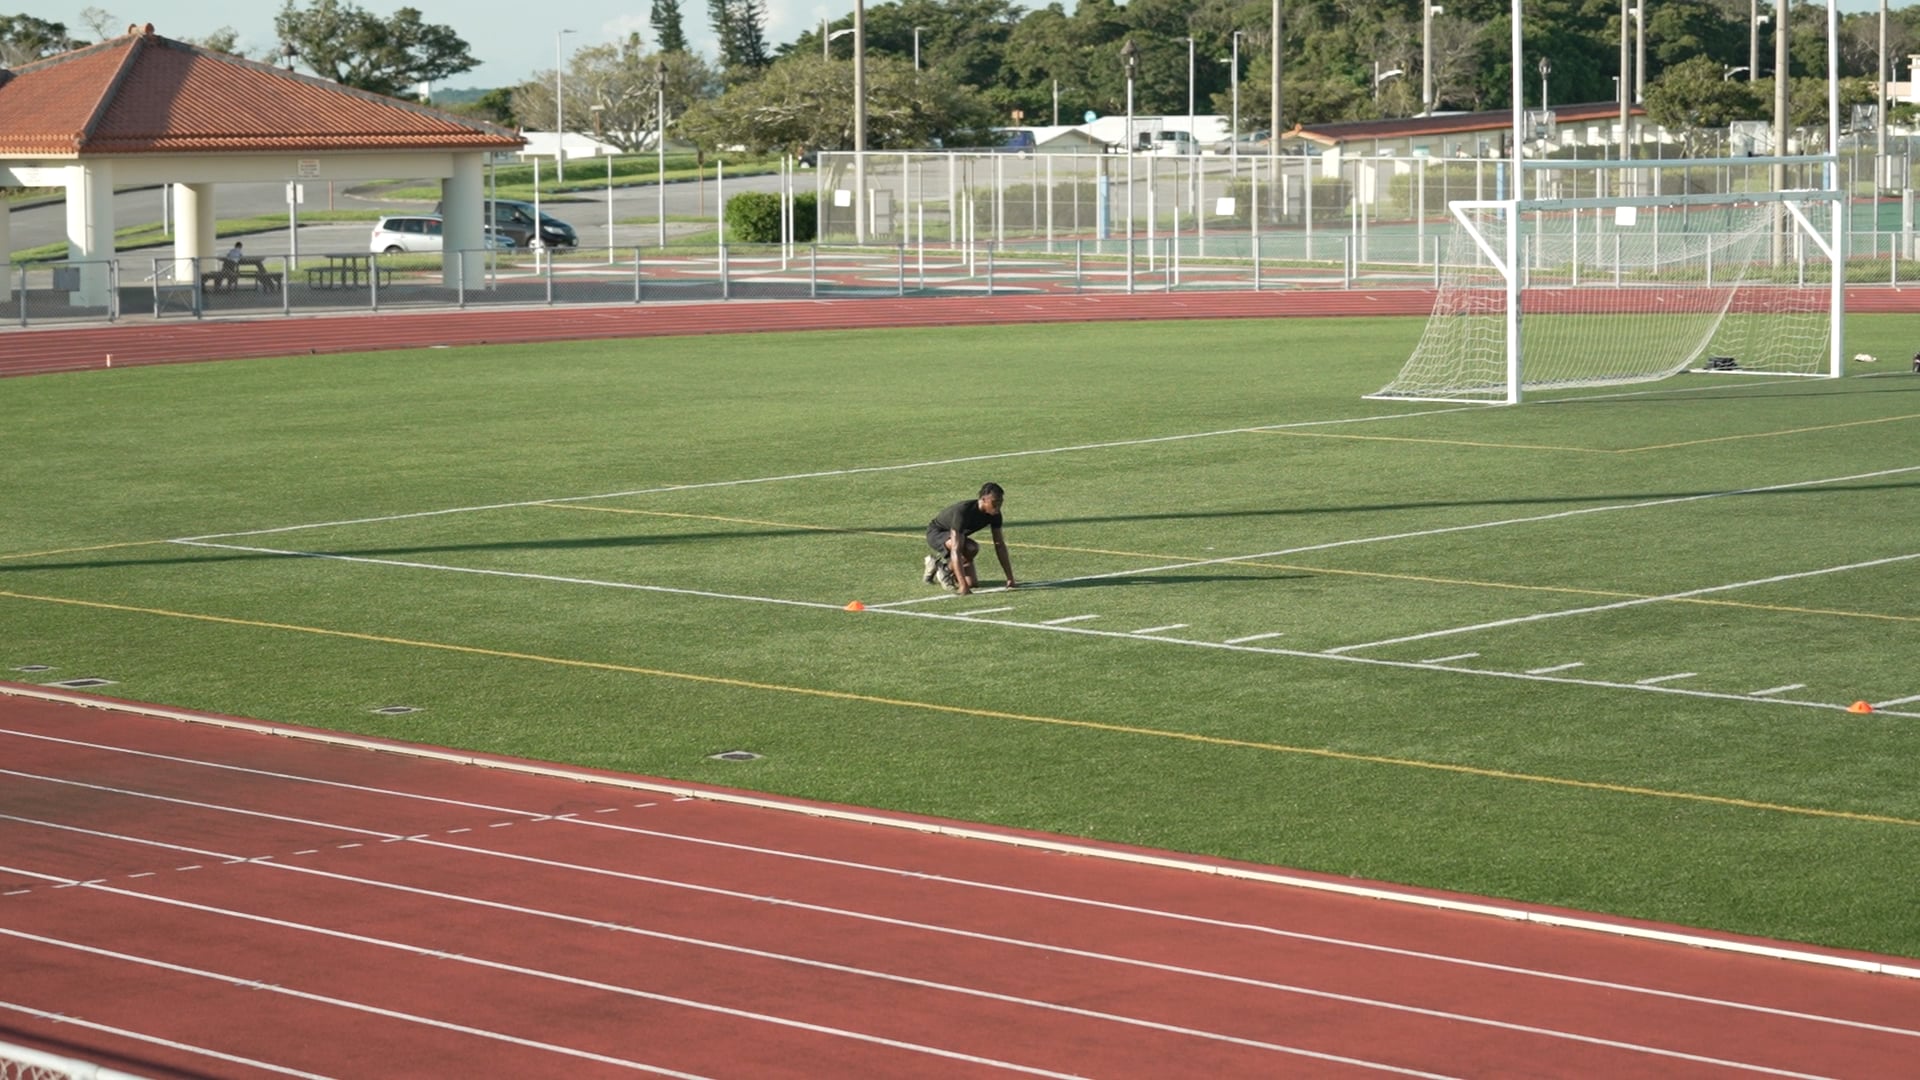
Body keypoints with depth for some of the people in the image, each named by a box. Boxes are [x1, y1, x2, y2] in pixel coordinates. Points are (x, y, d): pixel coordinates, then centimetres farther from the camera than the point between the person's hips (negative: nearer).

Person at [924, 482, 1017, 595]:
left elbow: (1000, 545, -9)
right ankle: (944, 570, -9)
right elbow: (956, 550, -44)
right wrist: (963, 586, -50)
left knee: (973, 584, -4)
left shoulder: (994, 514, -18)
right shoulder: (963, 511, -39)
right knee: (971, 548, -36)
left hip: (960, 535, 7)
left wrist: (1010, 579, -13)